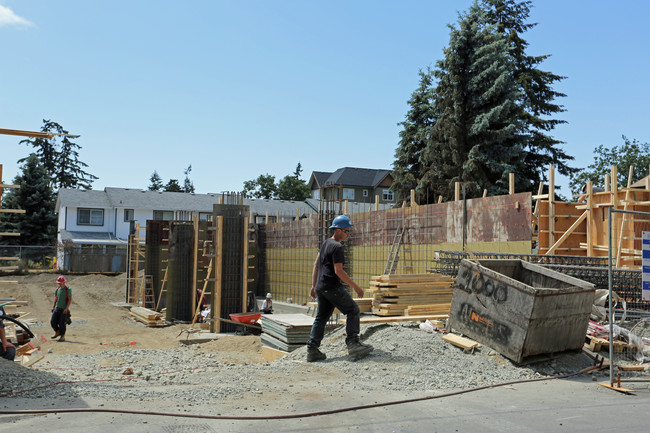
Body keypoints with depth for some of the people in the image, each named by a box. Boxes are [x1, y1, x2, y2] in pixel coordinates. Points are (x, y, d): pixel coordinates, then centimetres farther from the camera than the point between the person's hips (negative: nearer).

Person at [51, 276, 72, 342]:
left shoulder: (68, 290, -7)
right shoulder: (57, 289, 10)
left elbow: (70, 299, -11)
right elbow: (56, 298, 20)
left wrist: (66, 308, -19)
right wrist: (53, 307, 15)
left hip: (64, 309, -5)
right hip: (57, 308, 5)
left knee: (62, 323, -4)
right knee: (52, 321, -1)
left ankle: (62, 336, 8)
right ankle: (57, 332, 21)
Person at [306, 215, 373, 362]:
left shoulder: (326, 243, 17)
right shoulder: (337, 247, -13)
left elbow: (316, 265, 20)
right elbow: (338, 271, -18)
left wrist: (313, 286, 23)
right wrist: (355, 286, -14)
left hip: (321, 287, 9)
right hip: (332, 287, -9)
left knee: (321, 317, 10)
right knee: (353, 310, -1)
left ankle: (312, 350, 7)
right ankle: (352, 343, -5)